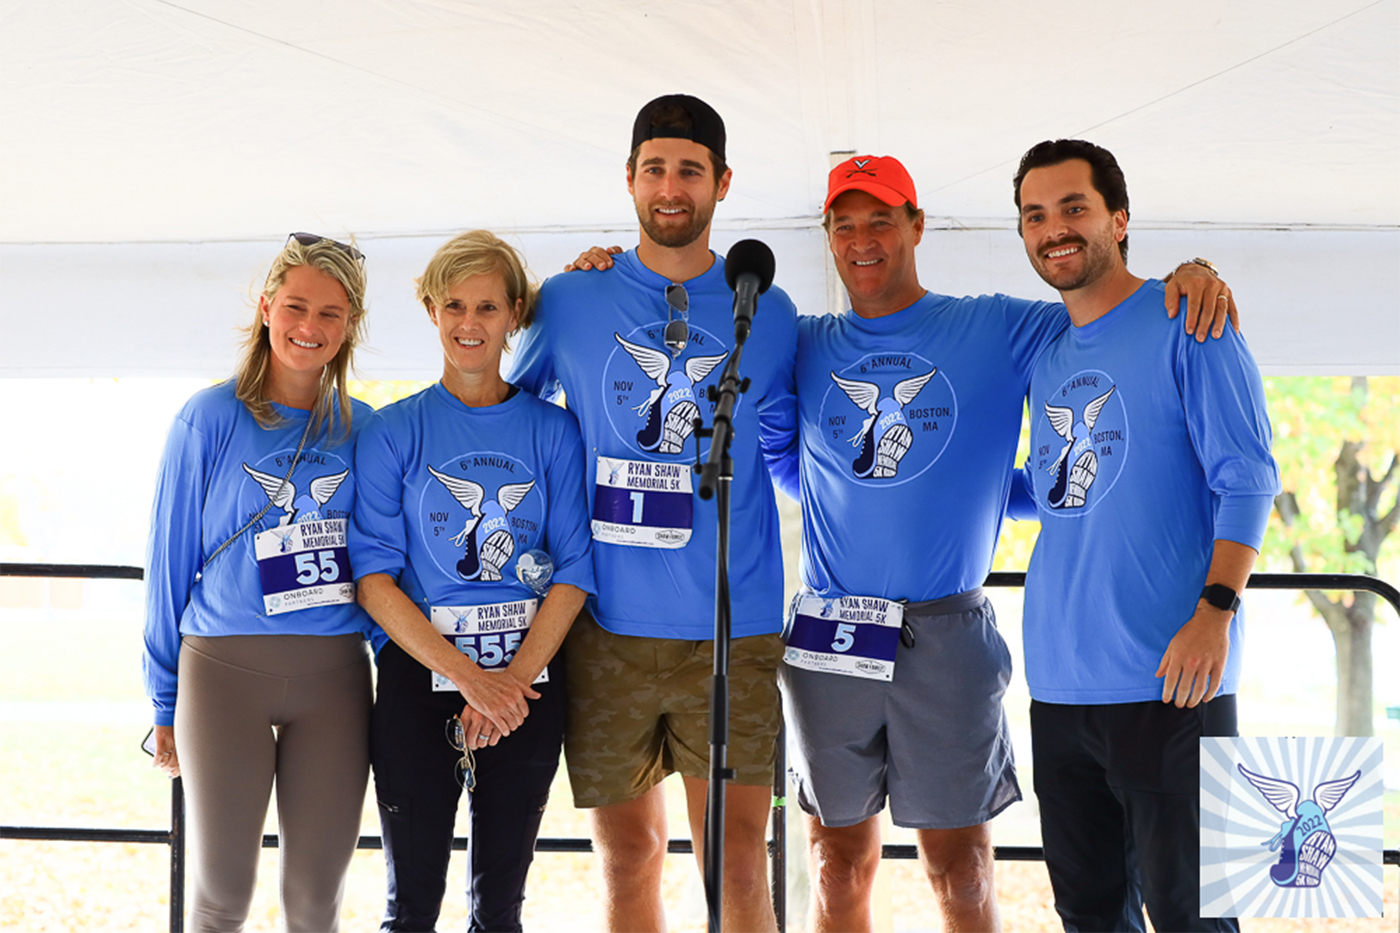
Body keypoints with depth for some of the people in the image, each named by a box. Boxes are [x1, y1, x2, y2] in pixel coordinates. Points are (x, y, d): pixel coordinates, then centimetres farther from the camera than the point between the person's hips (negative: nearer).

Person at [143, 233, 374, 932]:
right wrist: (165, 701, 4)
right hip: (224, 669, -2)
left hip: (334, 673, 2)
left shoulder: (362, 429, 7)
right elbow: (171, 560, 3)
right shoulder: (210, 420, -1)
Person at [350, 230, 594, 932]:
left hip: (527, 683, 1)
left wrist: (514, 677, -12)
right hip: (419, 678, -1)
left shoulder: (551, 431, 7)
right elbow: (373, 576, -4)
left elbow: (574, 571, 1)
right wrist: (467, 675, -14)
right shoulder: (393, 433, 4)